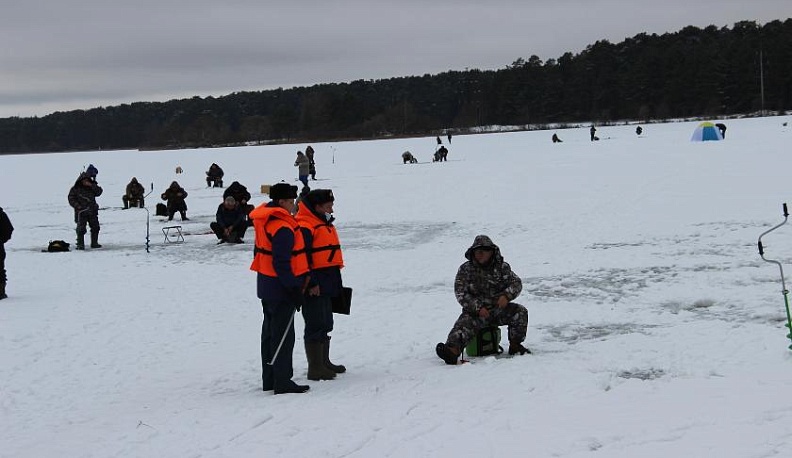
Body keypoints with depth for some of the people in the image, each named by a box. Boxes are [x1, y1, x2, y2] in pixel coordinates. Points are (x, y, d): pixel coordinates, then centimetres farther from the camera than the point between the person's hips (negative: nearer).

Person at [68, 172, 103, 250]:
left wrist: (92, 185, -17)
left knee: (95, 227, 9)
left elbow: (99, 192, -6)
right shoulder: (75, 189, -2)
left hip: (92, 212, 4)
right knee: (81, 229, -8)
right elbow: (71, 199, -3)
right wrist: (77, 206, -16)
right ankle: (80, 245, -2)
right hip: (81, 212, -4)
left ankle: (94, 243, 22)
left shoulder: (92, 187, 8)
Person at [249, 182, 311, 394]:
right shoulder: (283, 228, -21)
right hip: (281, 288, -10)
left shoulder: (265, 221, 10)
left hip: (267, 285, 10)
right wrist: (295, 288, -19)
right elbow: (281, 263, -25)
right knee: (283, 335, -5)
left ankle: (269, 379, 25)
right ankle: (282, 382, -2)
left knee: (270, 332, 16)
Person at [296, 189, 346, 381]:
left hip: (327, 284, 10)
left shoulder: (324, 224, 18)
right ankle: (315, 368, -2)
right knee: (316, 325, -7)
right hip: (314, 286, -10)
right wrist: (311, 283, -22)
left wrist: (335, 282, 27)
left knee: (325, 325, 17)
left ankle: (324, 362, 28)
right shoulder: (304, 227, -15)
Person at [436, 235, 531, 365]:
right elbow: (461, 294, -5)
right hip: (475, 311, -2)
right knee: (464, 324, -31)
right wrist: (478, 308, -19)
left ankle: (515, 345, -7)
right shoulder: (465, 270, 1)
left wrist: (506, 295, -21)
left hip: (498, 308, 2)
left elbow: (516, 283, 2)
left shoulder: (502, 267, 6)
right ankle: (452, 351, -57)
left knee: (520, 312, -20)